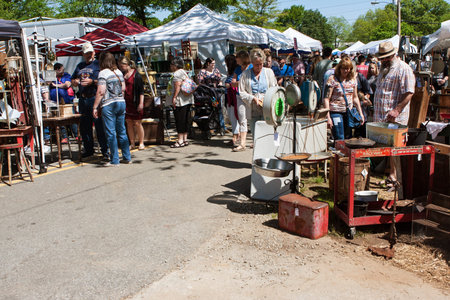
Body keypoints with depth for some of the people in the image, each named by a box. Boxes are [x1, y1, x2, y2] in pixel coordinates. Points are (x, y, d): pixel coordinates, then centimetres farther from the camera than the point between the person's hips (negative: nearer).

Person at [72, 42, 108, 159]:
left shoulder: (98, 64, 1)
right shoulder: (80, 66, 20)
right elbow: (73, 81, 28)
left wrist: (92, 81, -18)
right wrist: (75, 82, 5)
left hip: (95, 99, -6)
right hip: (82, 100, 6)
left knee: (100, 126, -8)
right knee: (84, 126, 10)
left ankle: (105, 151, -2)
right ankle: (88, 149, 22)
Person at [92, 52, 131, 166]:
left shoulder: (103, 73, -10)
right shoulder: (119, 72, 10)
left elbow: (101, 92, -15)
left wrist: (95, 107, -11)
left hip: (108, 105, -6)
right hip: (121, 102, 7)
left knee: (111, 133, -1)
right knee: (122, 131, 12)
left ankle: (114, 160, 2)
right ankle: (127, 157, 16)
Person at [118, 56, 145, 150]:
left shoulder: (136, 75, -6)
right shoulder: (121, 74, 11)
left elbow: (141, 90, -8)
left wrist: (141, 103, -13)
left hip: (135, 103, -5)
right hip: (125, 103, 5)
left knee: (137, 123, -2)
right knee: (129, 123, 6)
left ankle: (141, 143, 9)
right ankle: (132, 144, 13)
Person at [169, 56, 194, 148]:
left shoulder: (177, 73, -10)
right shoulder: (184, 72, 18)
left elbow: (178, 86, -20)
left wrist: (174, 97, -22)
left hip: (180, 100, -10)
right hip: (188, 99, 10)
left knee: (180, 120, -7)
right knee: (185, 119, 11)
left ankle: (180, 140, -5)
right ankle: (185, 139, 15)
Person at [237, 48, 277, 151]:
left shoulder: (269, 72, 13)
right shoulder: (245, 74, 9)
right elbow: (241, 92, 5)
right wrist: (253, 98, -9)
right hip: (253, 110, 0)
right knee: (255, 136, 0)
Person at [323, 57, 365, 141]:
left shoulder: (353, 80, 10)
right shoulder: (333, 79, -6)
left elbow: (355, 98, 19)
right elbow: (326, 99, -9)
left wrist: (360, 113, 15)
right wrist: (328, 117, -16)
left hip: (349, 112, 5)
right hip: (336, 112, -5)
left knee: (348, 139, 7)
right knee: (340, 140, -8)